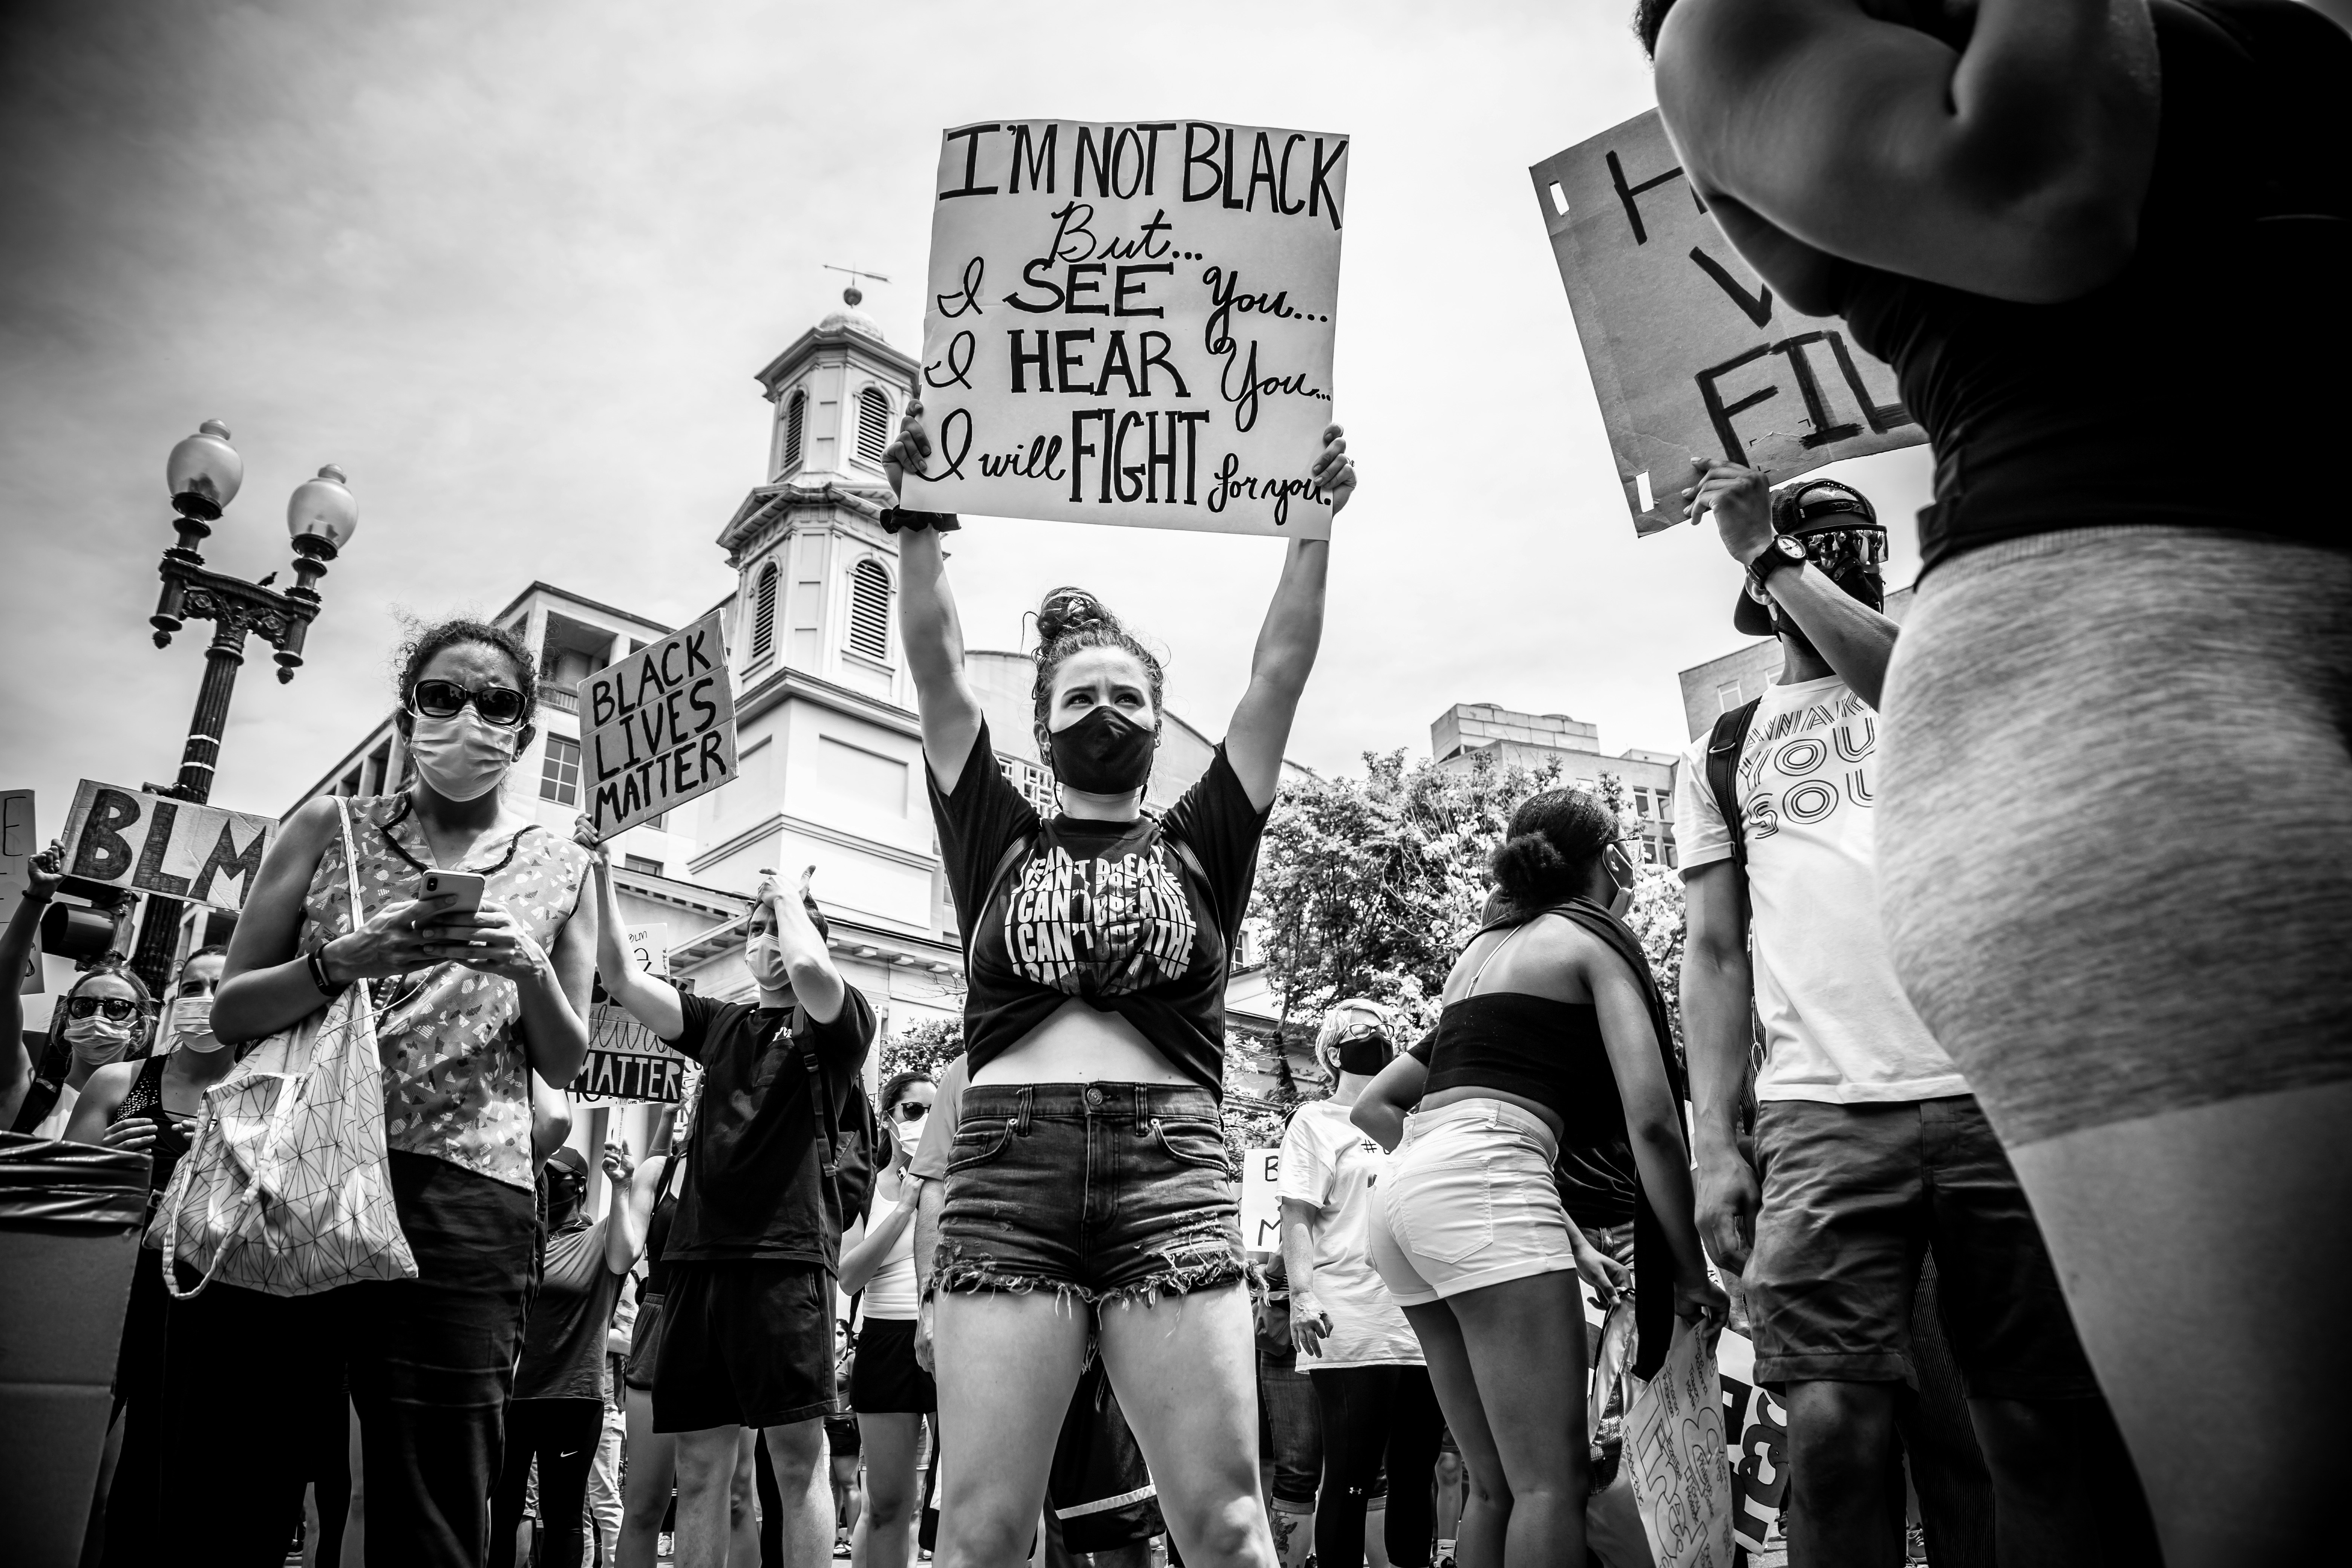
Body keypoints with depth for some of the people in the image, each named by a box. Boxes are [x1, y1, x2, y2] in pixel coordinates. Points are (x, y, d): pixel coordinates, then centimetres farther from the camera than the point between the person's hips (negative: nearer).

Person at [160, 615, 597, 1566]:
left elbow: (566, 1063, 11)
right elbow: (230, 1011, 7)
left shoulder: (560, 870, 11)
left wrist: (530, 971, -9)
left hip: (462, 1200, 0)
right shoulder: (330, 828, 12)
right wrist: (344, 961, -12)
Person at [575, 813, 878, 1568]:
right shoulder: (721, 1023, 20)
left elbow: (810, 972, -16)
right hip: (700, 1251, 5)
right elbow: (622, 978, 13)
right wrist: (602, 877, 6)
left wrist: (790, 898, 2)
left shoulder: (842, 1020, 6)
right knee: (700, 1460, 7)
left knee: (798, 1452, -4)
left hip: (788, 1251, -5)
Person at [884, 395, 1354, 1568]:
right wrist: (920, 520, 7)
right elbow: (937, 668, 11)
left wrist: (1313, 523, 10)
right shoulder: (996, 841, 18)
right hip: (1008, 1172, 0)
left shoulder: (1200, 846, 17)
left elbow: (1280, 672, 12)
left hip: (1171, 1176, 0)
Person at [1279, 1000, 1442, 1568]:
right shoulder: (1315, 1120, 5)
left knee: (1415, 1475, 9)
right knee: (1350, 1478, -3)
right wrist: (1302, 1293, -17)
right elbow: (1297, 1215, -4)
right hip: (1352, 1330, -5)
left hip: (1423, 1323, 5)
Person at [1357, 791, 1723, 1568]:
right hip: (1485, 1178, -7)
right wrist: (1691, 1272, 4)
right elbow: (1652, 1118, -3)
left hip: (1405, 1185, 8)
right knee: (1554, 1482, -7)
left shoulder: (1482, 946, 27)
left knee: (1497, 1486, 12)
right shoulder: (1596, 941, 8)